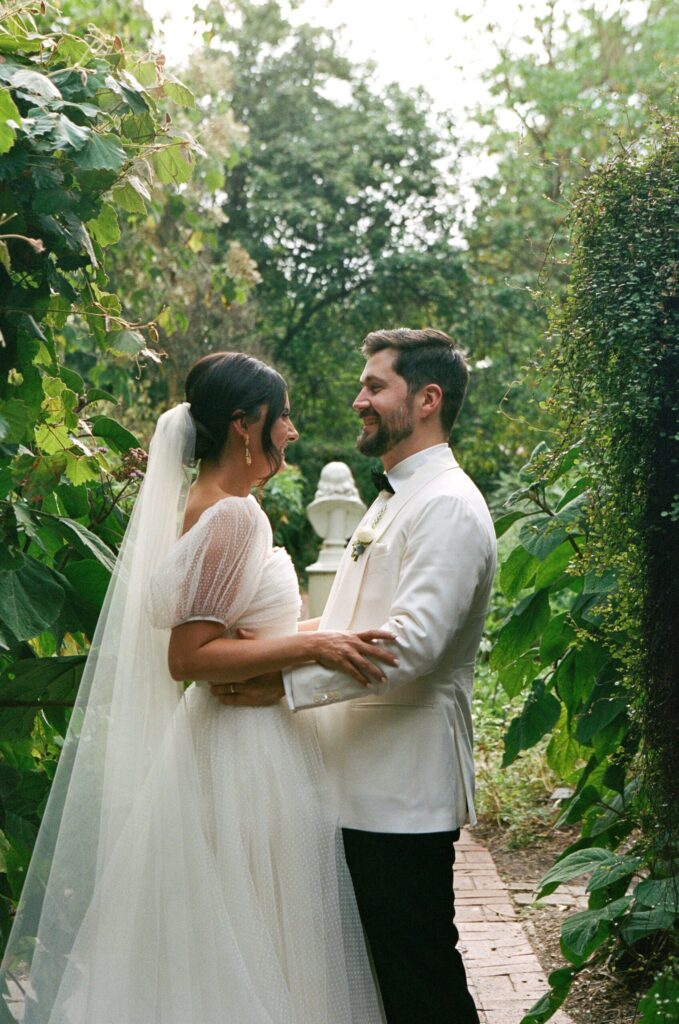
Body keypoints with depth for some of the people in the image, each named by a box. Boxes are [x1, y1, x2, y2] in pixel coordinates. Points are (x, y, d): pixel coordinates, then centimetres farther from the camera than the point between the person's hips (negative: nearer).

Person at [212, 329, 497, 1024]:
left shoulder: (448, 506, -14)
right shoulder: (392, 502, 19)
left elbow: (411, 645, -26)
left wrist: (284, 681, -26)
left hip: (405, 790, -10)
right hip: (362, 784, 10)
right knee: (379, 963, 17)